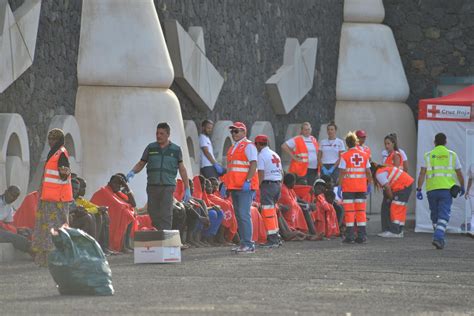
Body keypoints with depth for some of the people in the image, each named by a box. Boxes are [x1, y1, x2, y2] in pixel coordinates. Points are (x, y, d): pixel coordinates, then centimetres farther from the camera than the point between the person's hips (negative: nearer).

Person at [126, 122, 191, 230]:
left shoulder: (176, 150, 7)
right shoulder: (151, 148, 11)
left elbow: (182, 169, 10)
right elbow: (141, 164, 15)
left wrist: (187, 189, 7)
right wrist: (132, 172, -6)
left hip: (168, 186, -2)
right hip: (152, 186, 2)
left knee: (166, 216, -13)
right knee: (153, 215, 1)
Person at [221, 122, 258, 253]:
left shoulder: (248, 146, -6)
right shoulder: (232, 148, 22)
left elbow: (253, 164, -14)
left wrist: (248, 181, -22)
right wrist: (225, 183, 22)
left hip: (245, 187, -9)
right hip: (234, 187, 9)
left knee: (244, 215, -13)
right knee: (238, 215, 9)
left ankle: (248, 244, -14)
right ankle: (243, 243, 14)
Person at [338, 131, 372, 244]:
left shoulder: (344, 156, -6)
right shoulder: (364, 155, 4)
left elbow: (342, 173, -9)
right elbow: (368, 172, 5)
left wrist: (339, 186, -4)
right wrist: (369, 184, 16)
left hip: (348, 188, -3)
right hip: (361, 187, 3)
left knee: (349, 211, 0)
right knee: (361, 211, 9)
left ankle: (349, 236, -2)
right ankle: (362, 236, 7)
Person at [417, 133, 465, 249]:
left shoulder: (428, 156, 8)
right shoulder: (452, 155, 7)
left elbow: (422, 173, -1)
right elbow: (459, 174, 12)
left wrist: (419, 189, -1)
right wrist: (462, 187, 26)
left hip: (431, 189, 1)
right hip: (447, 188, -1)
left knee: (435, 215, 15)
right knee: (444, 215, -5)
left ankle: (439, 238, 21)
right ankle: (438, 237, -22)